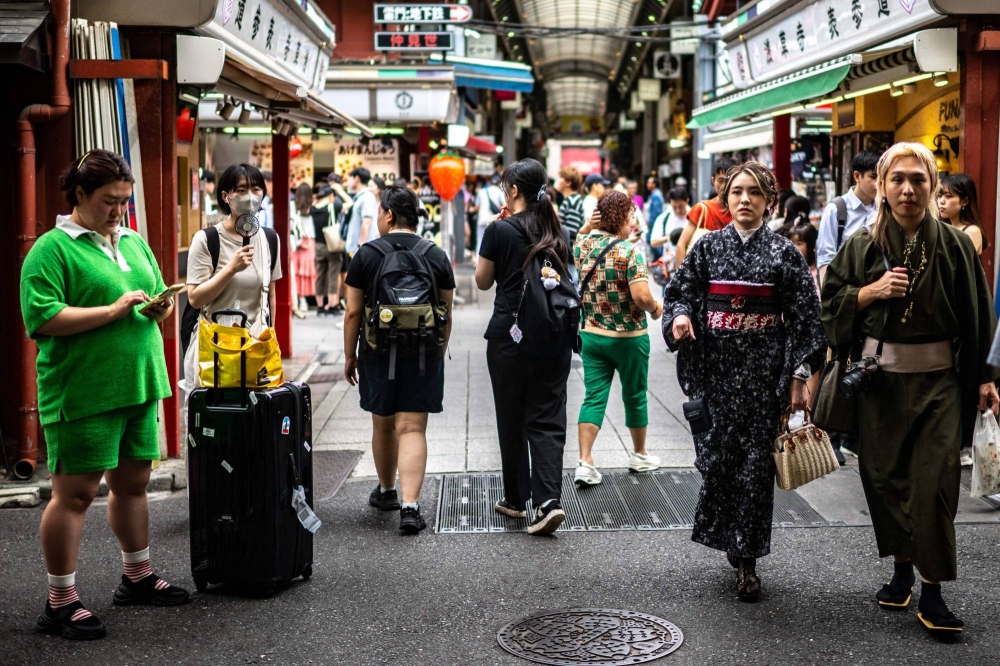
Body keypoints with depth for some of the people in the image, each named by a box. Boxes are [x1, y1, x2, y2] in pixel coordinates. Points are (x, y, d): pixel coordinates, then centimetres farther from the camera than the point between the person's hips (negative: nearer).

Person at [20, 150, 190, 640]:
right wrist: (112, 311, -20)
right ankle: (60, 604, 5)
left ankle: (138, 578, 31)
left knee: (132, 482, 16)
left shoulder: (134, 243, 16)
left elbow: (160, 297, 24)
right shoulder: (53, 249, -8)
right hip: (83, 392, -7)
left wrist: (163, 308, 0)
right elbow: (40, 318, -18)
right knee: (74, 492, -3)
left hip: (138, 384, 7)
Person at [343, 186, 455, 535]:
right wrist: (439, 354, 17)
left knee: (383, 425, 16)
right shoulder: (437, 257, 2)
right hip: (424, 356, 0)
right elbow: (446, 315, 5)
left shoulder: (367, 255, -3)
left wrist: (349, 355, 8)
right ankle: (410, 506, -14)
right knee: (412, 428, -3)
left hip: (378, 353, 0)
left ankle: (386, 491, 36)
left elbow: (353, 312, -3)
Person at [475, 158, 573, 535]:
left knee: (511, 419, 10)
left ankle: (516, 499, 21)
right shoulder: (555, 233, 7)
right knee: (547, 419, 2)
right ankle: (548, 501, -11)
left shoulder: (500, 230, -9)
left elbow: (483, 281, 2)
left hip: (509, 336, -3)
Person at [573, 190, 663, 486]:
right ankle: (639, 456, 30)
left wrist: (589, 228, 20)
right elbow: (641, 296, -26)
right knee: (635, 395, 14)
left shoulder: (582, 246, -1)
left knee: (594, 397, 4)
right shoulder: (630, 251, -19)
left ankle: (585, 462, -8)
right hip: (628, 337, -4)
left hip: (591, 334, 5)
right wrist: (655, 308, -7)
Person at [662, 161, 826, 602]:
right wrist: (680, 316, -13)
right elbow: (679, 292, 10)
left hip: (764, 369, -1)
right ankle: (730, 538, 25)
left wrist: (799, 376, -6)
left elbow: (804, 317, 0)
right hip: (715, 367, 2)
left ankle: (747, 559, 9)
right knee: (716, 457, 1)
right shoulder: (708, 247, 6)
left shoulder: (784, 252, 1)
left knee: (755, 462, 0)